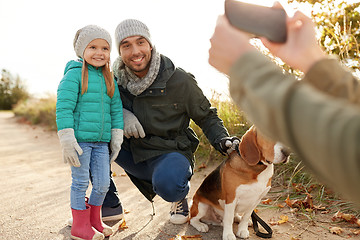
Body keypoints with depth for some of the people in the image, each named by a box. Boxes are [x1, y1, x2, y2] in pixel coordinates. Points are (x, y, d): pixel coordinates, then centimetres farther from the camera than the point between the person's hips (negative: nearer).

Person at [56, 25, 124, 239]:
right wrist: (67, 140, -17)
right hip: (80, 140, -5)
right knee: (81, 182, 4)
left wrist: (117, 137, 9)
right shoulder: (74, 74, -7)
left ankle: (94, 220, 31)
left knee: (103, 183, 10)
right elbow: (64, 108, -12)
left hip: (101, 142, 6)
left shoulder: (109, 79, 11)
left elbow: (116, 109, 14)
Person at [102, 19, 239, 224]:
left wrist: (222, 140, -22)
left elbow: (206, 116, -2)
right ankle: (109, 205, 2)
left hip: (169, 153, -4)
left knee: (167, 186, -39)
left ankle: (179, 196, 4)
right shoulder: (117, 76, -5)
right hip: (132, 151, 5)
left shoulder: (179, 80, -15)